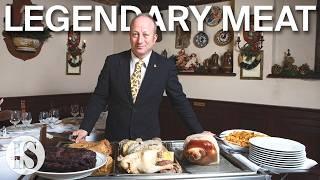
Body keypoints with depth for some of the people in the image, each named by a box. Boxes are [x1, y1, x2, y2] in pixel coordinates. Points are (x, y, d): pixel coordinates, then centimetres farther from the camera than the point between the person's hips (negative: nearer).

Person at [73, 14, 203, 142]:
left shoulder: (166, 66, -7)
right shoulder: (113, 62, -5)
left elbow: (180, 101, -1)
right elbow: (99, 98, -1)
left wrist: (199, 132, 0)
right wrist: (85, 129, -9)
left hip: (149, 138, 0)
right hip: (115, 137, 1)